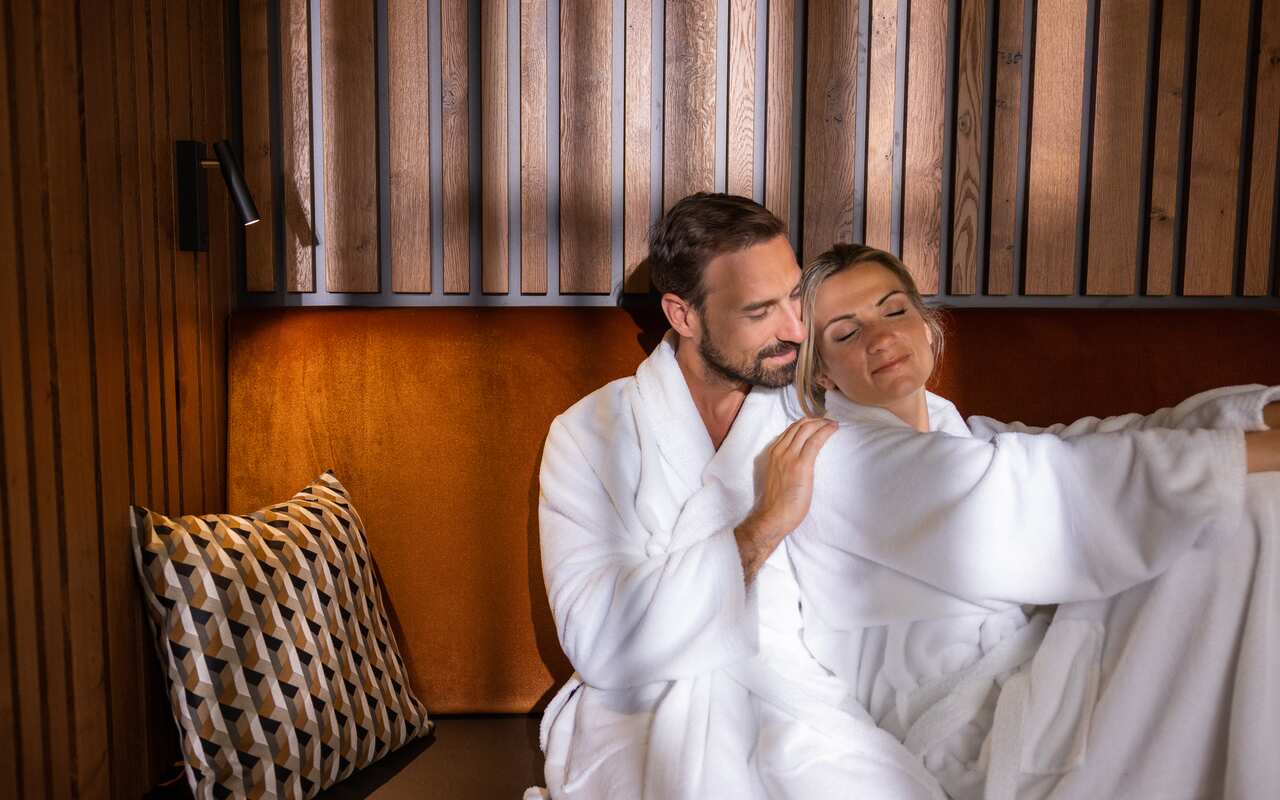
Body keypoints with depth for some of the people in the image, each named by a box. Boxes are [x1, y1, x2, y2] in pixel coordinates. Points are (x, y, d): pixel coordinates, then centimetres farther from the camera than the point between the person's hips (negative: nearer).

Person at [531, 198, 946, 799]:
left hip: (791, 704, 2)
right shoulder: (592, 432, -5)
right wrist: (763, 527, -19)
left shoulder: (811, 413, 6)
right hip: (640, 718, -1)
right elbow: (599, 643, -18)